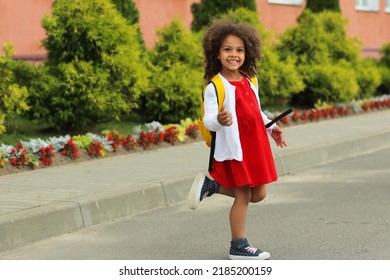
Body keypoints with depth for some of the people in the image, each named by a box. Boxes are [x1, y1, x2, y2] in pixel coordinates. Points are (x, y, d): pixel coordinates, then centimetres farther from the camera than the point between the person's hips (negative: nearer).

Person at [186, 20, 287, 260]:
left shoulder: (249, 81, 8)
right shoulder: (215, 87, -15)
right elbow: (208, 120, -21)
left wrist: (271, 128, 22)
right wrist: (218, 120, -42)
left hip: (255, 146, 7)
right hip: (234, 148, -7)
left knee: (258, 194, 13)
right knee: (243, 196, 0)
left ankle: (211, 185, 26)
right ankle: (238, 247, 14)